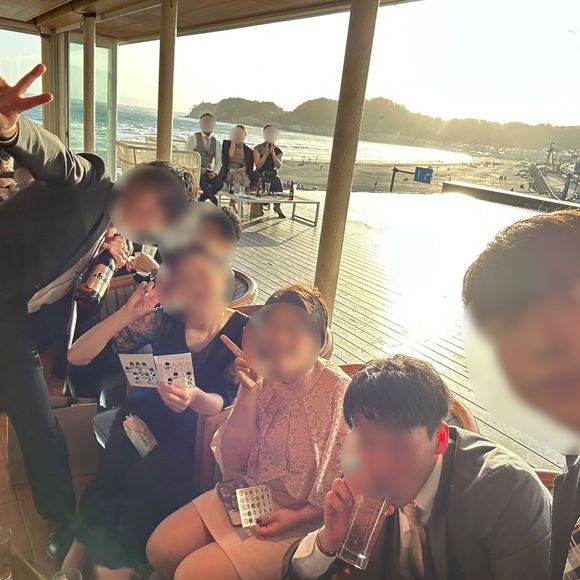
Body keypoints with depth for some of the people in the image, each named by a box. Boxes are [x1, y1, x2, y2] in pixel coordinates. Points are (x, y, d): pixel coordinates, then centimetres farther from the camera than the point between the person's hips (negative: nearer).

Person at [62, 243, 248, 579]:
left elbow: (224, 403, -15)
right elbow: (77, 356, -8)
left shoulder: (242, 331, -12)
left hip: (198, 432, -2)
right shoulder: (163, 319, -8)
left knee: (148, 476, -28)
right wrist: (129, 313, -21)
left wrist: (195, 398, -38)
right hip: (145, 416, 2)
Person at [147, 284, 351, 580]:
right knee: (160, 548, 1)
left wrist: (297, 517, -20)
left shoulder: (339, 395, -22)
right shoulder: (265, 380, -8)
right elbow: (233, 461, -7)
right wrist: (247, 393, -19)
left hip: (300, 522, -5)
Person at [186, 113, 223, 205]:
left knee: (219, 183, -27)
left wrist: (215, 173, -12)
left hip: (208, 171, 3)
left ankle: (200, 200, -15)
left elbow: (218, 162, 9)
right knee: (202, 179, -38)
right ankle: (214, 201, -31)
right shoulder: (193, 139, 2)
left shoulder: (217, 143, 14)